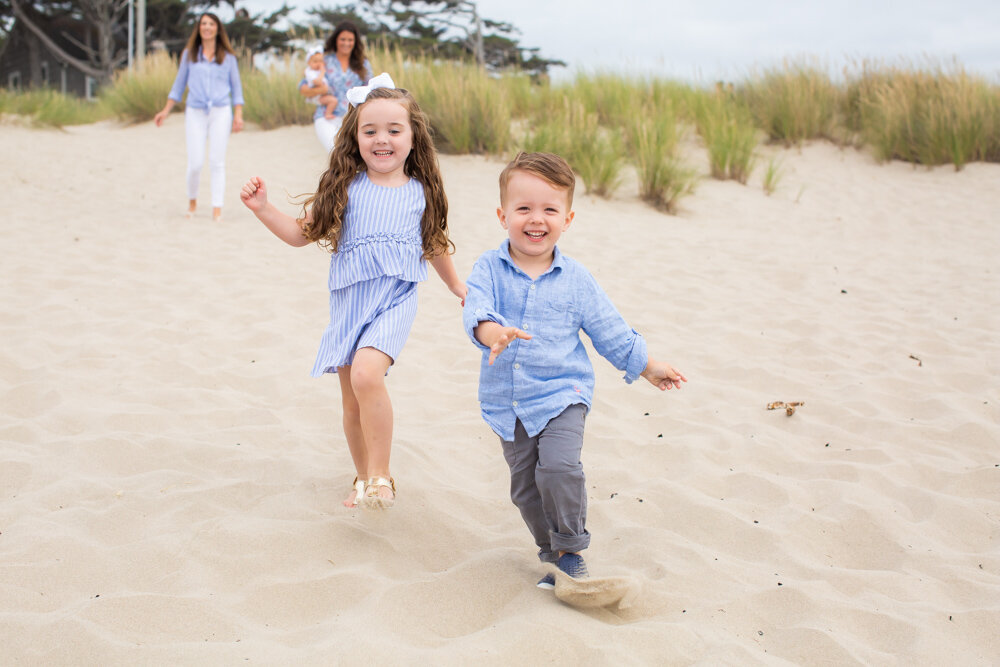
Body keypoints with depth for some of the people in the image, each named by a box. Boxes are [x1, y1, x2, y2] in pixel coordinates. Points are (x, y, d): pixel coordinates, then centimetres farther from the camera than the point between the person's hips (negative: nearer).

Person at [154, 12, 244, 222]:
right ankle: (192, 200, 21)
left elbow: (236, 88, 10)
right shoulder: (189, 54, 10)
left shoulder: (228, 57, 8)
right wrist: (165, 111, 10)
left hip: (221, 112, 0)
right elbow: (179, 85, 15)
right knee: (195, 163, -5)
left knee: (217, 162, -3)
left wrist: (238, 115, -1)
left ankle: (217, 210, 0)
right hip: (195, 112, 0)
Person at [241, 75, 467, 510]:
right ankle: (364, 477, 31)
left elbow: (435, 244, 21)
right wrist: (263, 209, -6)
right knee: (352, 402, 9)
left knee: (366, 373, -27)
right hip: (349, 302, 2)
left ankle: (379, 476, -14)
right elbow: (302, 233, 7)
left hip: (395, 299, -2)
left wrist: (458, 286, 27)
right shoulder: (345, 186, 3)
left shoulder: (420, 192, 5)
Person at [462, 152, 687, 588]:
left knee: (559, 466, -22)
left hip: (561, 393, -2)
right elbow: (476, 310, -22)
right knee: (525, 486, 10)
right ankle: (552, 551, 30)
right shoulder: (490, 268, -4)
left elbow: (610, 331, 10)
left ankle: (570, 551, -2)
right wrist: (493, 333, -45)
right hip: (507, 401, 2)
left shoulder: (575, 279, -1)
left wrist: (648, 367, 16)